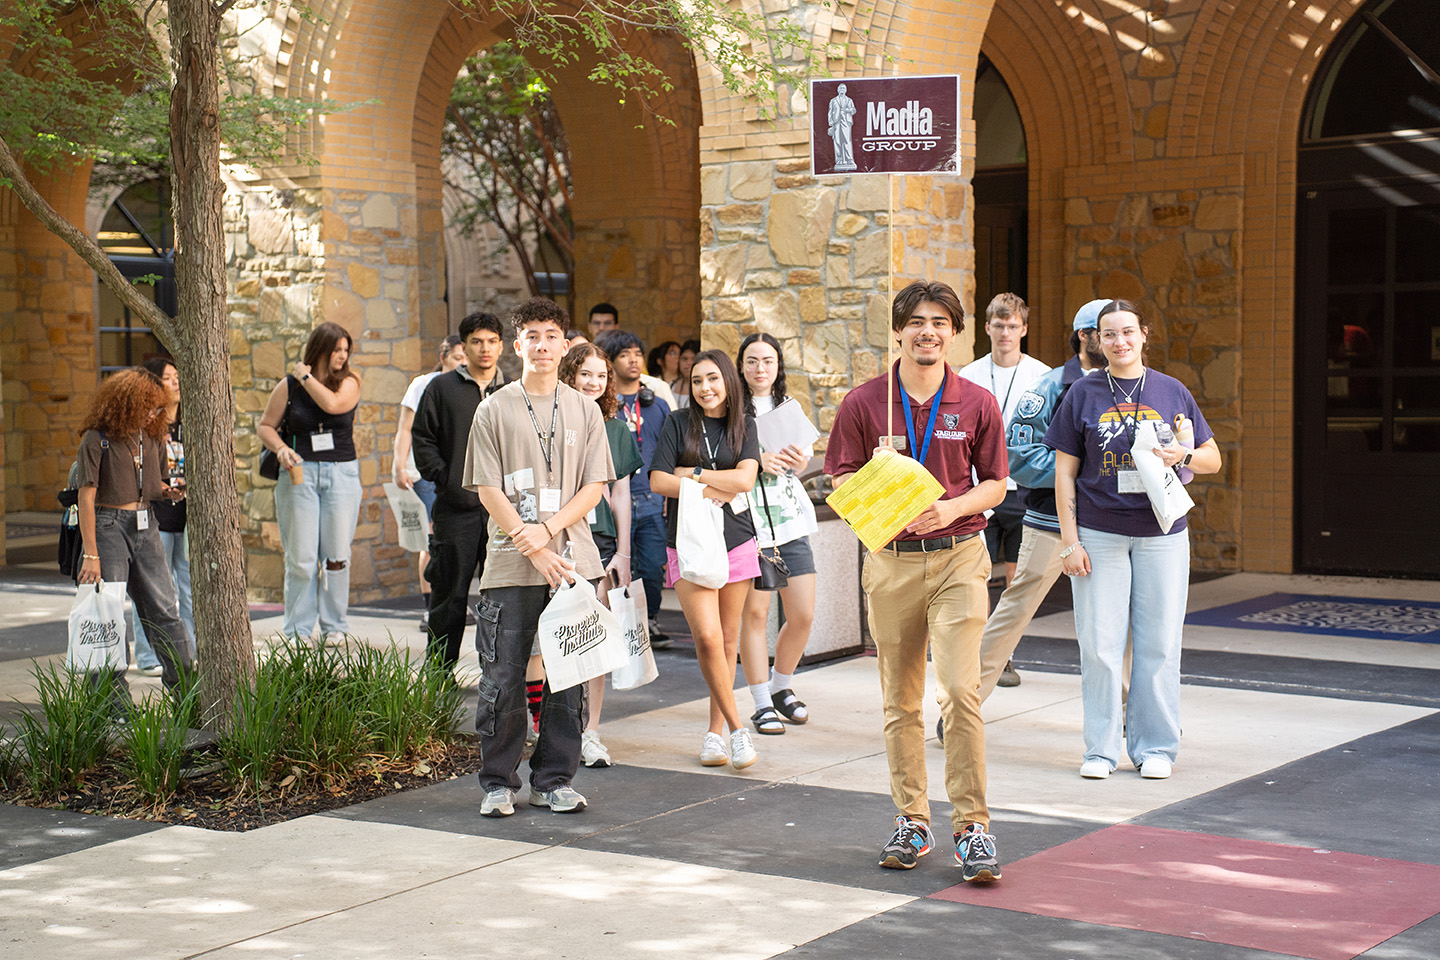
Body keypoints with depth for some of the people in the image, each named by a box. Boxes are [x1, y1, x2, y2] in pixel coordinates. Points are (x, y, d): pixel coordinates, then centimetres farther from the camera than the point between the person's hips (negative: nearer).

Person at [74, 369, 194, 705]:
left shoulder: (152, 436, 9)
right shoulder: (97, 439, -9)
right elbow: (86, 498, -12)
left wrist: (168, 492, -2)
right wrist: (90, 554, -16)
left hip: (145, 526, 6)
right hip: (109, 527, -6)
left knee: (164, 609, 6)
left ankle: (185, 685, 12)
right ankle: (114, 699, 4)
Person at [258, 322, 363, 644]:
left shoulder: (349, 382, 4)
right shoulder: (288, 386, 4)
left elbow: (332, 404, -17)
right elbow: (265, 426, 10)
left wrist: (307, 376, -5)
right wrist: (281, 448, -8)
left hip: (341, 474, 1)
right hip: (299, 474, -1)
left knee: (337, 556, 0)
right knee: (300, 557, -3)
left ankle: (335, 626, 13)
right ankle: (297, 631, 5)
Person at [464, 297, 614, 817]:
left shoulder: (584, 411, 9)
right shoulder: (494, 409, 3)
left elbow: (594, 486, 4)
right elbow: (488, 489, -2)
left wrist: (547, 530, -11)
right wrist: (532, 550, -10)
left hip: (572, 560, 2)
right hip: (511, 565, -2)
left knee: (569, 677, 4)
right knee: (502, 680, 0)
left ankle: (554, 779, 15)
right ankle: (498, 782, 12)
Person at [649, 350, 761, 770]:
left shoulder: (743, 425, 9)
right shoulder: (678, 424, 4)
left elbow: (745, 478, -6)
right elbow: (658, 481, -6)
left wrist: (693, 474, -7)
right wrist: (716, 490, -8)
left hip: (736, 541, 2)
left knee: (727, 640, 4)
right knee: (707, 637, -15)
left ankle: (715, 729, 16)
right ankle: (736, 726, -3)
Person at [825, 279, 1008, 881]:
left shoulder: (977, 404, 3)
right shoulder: (864, 403, 2)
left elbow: (994, 485, 8)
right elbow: (840, 483, 7)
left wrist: (950, 508, -11)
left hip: (959, 556, -1)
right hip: (891, 561, 2)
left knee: (960, 690, -12)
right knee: (900, 700, 8)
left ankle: (972, 827, -5)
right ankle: (912, 822, 19)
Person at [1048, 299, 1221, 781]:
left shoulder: (1172, 391, 7)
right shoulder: (1083, 394, 4)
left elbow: (1213, 458, 12)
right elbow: (1065, 472, 4)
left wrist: (1181, 455, -11)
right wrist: (1069, 540, -3)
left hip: (1161, 533, 1)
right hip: (1098, 534, -1)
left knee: (1158, 642, 4)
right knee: (1099, 644, 0)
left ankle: (1155, 746, 15)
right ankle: (1101, 747, 11)